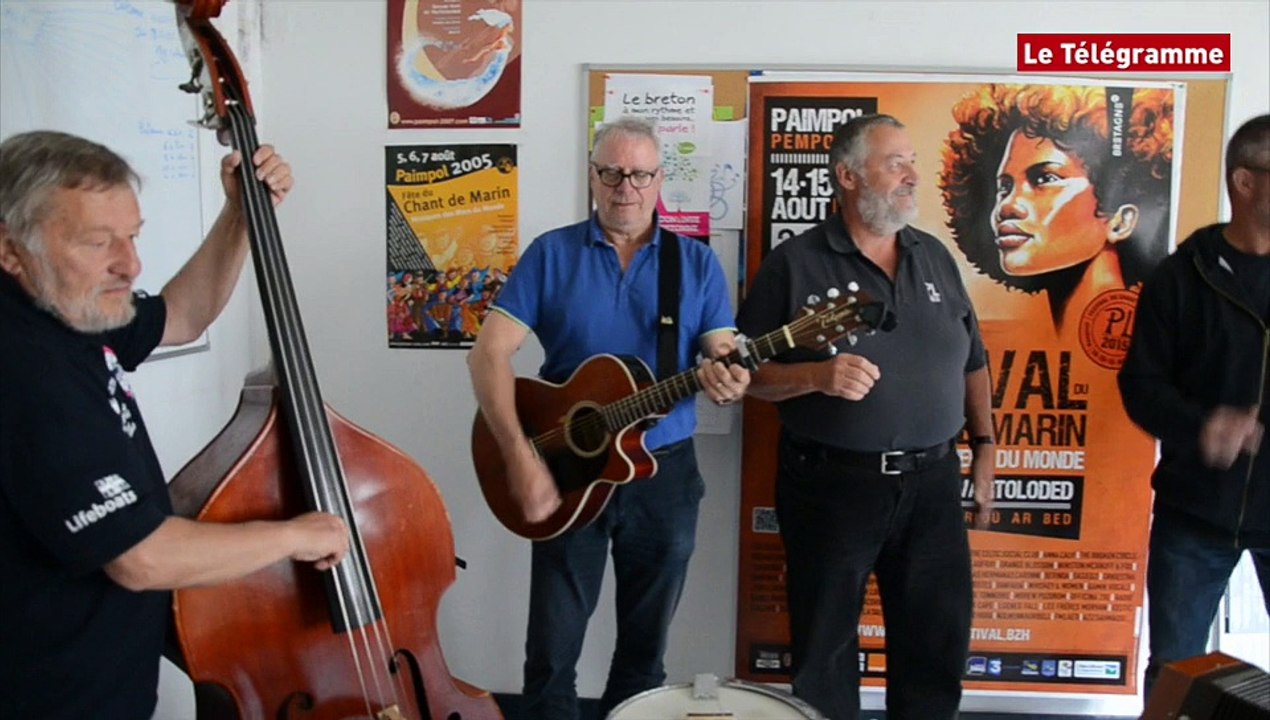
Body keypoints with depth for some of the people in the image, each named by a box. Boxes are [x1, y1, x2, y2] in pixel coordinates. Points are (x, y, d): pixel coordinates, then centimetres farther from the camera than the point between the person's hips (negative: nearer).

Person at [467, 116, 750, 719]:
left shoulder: (697, 263, 3)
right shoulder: (552, 253, -2)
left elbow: (724, 358, 0)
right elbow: (488, 353, -8)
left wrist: (726, 381, -26)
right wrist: (521, 458, -19)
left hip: (665, 472, 2)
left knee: (645, 645, 15)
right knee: (552, 649, 6)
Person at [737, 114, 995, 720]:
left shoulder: (935, 257, 9)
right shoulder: (794, 263, -7)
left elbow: (971, 362, 15)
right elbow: (746, 372, -8)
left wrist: (983, 448, 10)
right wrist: (817, 376, -24)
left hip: (931, 481, 5)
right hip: (831, 484, -4)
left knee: (940, 642, 14)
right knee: (824, 647, 10)